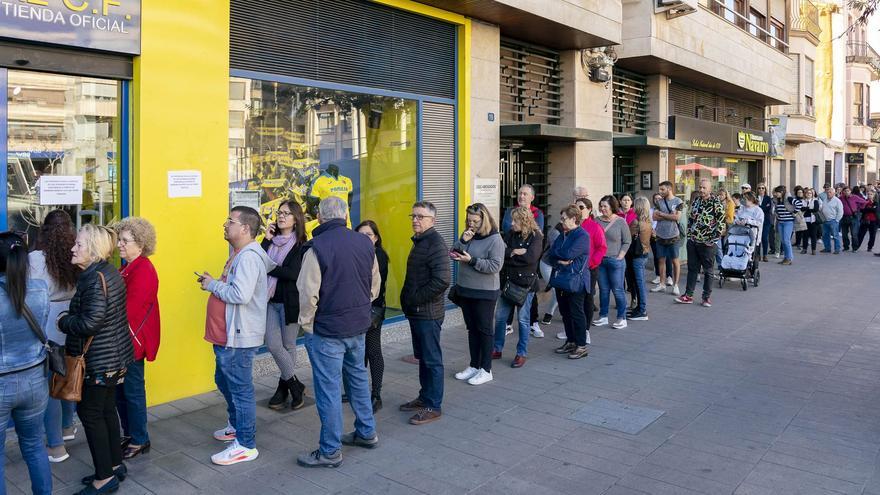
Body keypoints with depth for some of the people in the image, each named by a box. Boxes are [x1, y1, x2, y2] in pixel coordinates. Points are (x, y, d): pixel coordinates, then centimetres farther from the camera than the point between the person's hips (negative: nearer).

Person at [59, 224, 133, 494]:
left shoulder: (95, 279, -22)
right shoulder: (109, 271, 7)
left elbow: (89, 323, -25)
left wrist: (62, 321, -9)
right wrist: (70, 317, 8)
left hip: (99, 360, -9)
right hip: (114, 355, 9)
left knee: (90, 413, 2)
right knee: (106, 410, 18)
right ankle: (115, 465, 30)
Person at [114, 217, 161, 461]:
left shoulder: (143, 271, -18)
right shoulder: (127, 268, 13)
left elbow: (129, 310, -23)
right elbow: (120, 302, 12)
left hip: (133, 341, -9)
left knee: (133, 391, 2)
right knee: (120, 390, 17)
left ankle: (139, 441, 16)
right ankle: (129, 434, 30)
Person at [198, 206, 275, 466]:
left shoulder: (249, 257, -21)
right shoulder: (239, 254, 13)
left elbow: (241, 294, -31)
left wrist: (213, 285, -17)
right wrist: (214, 283, 6)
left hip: (238, 338, -11)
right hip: (227, 335, 11)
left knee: (240, 390, -1)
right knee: (224, 382, 25)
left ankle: (246, 445, 11)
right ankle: (236, 425, 43)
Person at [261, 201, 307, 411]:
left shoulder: (301, 244, -8)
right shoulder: (271, 241, 8)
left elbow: (293, 273, -19)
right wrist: (266, 239, -8)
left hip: (290, 301, -5)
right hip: (271, 301, 5)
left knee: (288, 346, 7)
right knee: (273, 345, 1)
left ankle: (284, 387, 23)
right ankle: (295, 385, 18)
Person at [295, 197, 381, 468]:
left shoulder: (317, 247, -17)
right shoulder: (365, 242, 0)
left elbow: (308, 293, -18)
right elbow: (375, 285, 8)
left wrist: (306, 324, -4)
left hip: (327, 329, -6)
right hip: (359, 326, 6)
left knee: (328, 388, 4)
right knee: (358, 377, 22)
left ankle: (330, 451, 15)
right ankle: (367, 432, 35)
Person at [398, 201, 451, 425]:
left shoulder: (436, 244, -16)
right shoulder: (419, 241, 14)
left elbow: (441, 281, -25)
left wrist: (415, 298, -17)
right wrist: (407, 299, 11)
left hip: (428, 313, -10)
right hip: (416, 311, 10)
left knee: (432, 360, 1)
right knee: (422, 357, 19)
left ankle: (433, 407, 10)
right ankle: (425, 397, 31)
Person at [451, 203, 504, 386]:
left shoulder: (495, 239, -12)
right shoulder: (468, 235, 7)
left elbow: (496, 265, -20)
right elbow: (453, 253, 2)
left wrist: (472, 260, -23)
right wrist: (462, 241, -14)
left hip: (484, 292, -6)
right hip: (465, 290, 7)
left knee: (484, 330, 3)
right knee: (472, 329, 15)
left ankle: (486, 370, 14)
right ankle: (474, 366, 27)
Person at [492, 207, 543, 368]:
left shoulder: (536, 236, -8)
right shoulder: (509, 234, 7)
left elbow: (531, 258, -21)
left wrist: (510, 253, -13)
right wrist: (516, 252, -19)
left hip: (525, 282, -5)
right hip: (507, 281, 5)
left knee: (523, 319, 5)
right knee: (500, 317, 9)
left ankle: (522, 353, 17)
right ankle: (497, 349, 22)